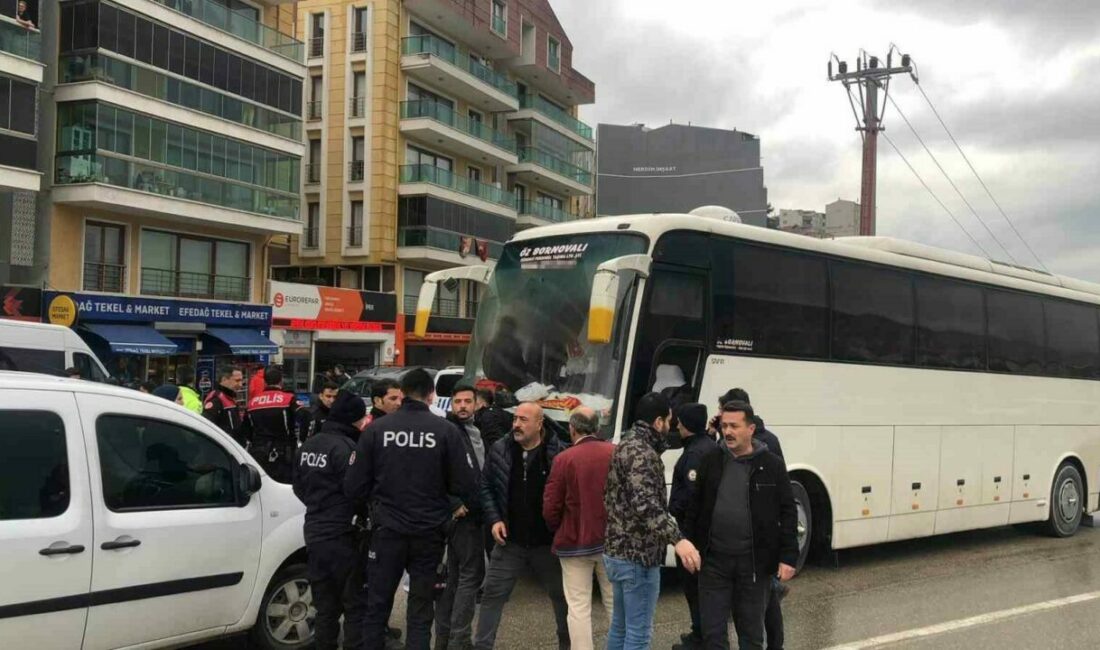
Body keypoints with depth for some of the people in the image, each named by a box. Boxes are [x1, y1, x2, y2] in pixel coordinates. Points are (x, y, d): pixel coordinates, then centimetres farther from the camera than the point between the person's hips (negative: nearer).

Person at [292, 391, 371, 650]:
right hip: (341, 535, -8)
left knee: (325, 605, 15)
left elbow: (299, 487, 18)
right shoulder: (345, 447, -18)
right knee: (355, 604, -1)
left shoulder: (308, 445, 9)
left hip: (314, 533, 8)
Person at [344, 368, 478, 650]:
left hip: (387, 531, 0)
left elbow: (354, 487, -6)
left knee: (377, 606, 15)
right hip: (429, 533, 0)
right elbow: (467, 486, -9)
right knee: (421, 611, 11)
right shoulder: (447, 431, -10)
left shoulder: (375, 429, -8)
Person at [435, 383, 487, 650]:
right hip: (461, 514, -8)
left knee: (453, 577, 12)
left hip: (473, 513, 9)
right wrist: (453, 504, -20)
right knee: (471, 574, -5)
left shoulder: (476, 433, 16)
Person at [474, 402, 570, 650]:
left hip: (548, 543, -1)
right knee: (492, 595, 4)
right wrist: (494, 519, -4)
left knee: (562, 596, 13)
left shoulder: (558, 453, -11)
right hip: (510, 542, 2)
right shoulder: (500, 450, -3)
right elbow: (486, 487, 6)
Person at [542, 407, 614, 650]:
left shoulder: (564, 459, -12)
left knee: (579, 607, 5)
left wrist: (559, 532, 11)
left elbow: (550, 508, -8)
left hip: (575, 543, -3)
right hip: (612, 541, 3)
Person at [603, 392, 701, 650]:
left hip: (617, 551, 10)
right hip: (638, 555, -10)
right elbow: (645, 504, -32)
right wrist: (678, 539, -40)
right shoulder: (641, 453, -19)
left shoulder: (626, 444, 12)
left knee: (620, 627, 18)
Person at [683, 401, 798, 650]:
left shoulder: (772, 465, -3)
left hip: (754, 562, -1)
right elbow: (695, 508, 9)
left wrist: (788, 557, -7)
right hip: (714, 560, 2)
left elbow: (788, 513, -2)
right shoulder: (711, 461, 3)